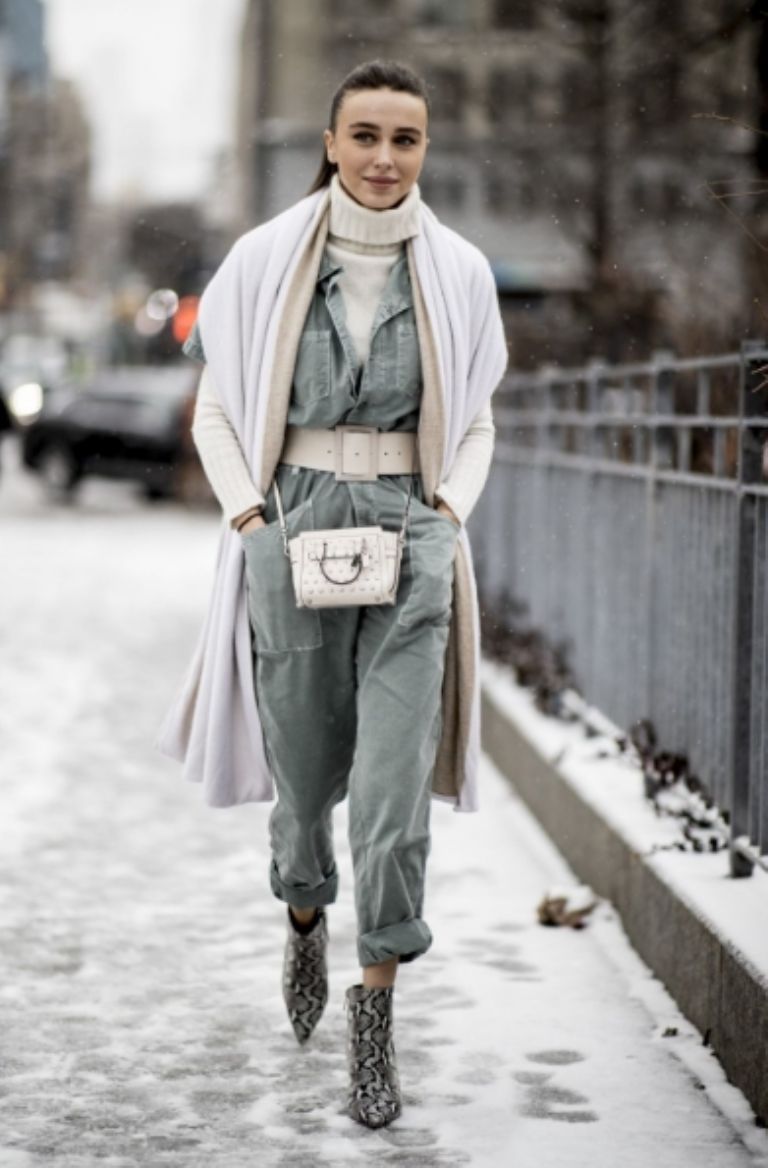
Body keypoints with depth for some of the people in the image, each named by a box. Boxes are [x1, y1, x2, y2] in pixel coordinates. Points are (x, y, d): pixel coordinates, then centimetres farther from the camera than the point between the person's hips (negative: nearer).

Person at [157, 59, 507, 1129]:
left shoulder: (457, 271, 3)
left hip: (413, 532, 0)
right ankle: (305, 916, 44)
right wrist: (249, 517, -5)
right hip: (296, 527, 0)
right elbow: (217, 412, 7)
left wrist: (449, 511, -3)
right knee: (304, 773, 12)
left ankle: (376, 1012, 2)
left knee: (396, 786, -8)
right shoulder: (265, 259, 0)